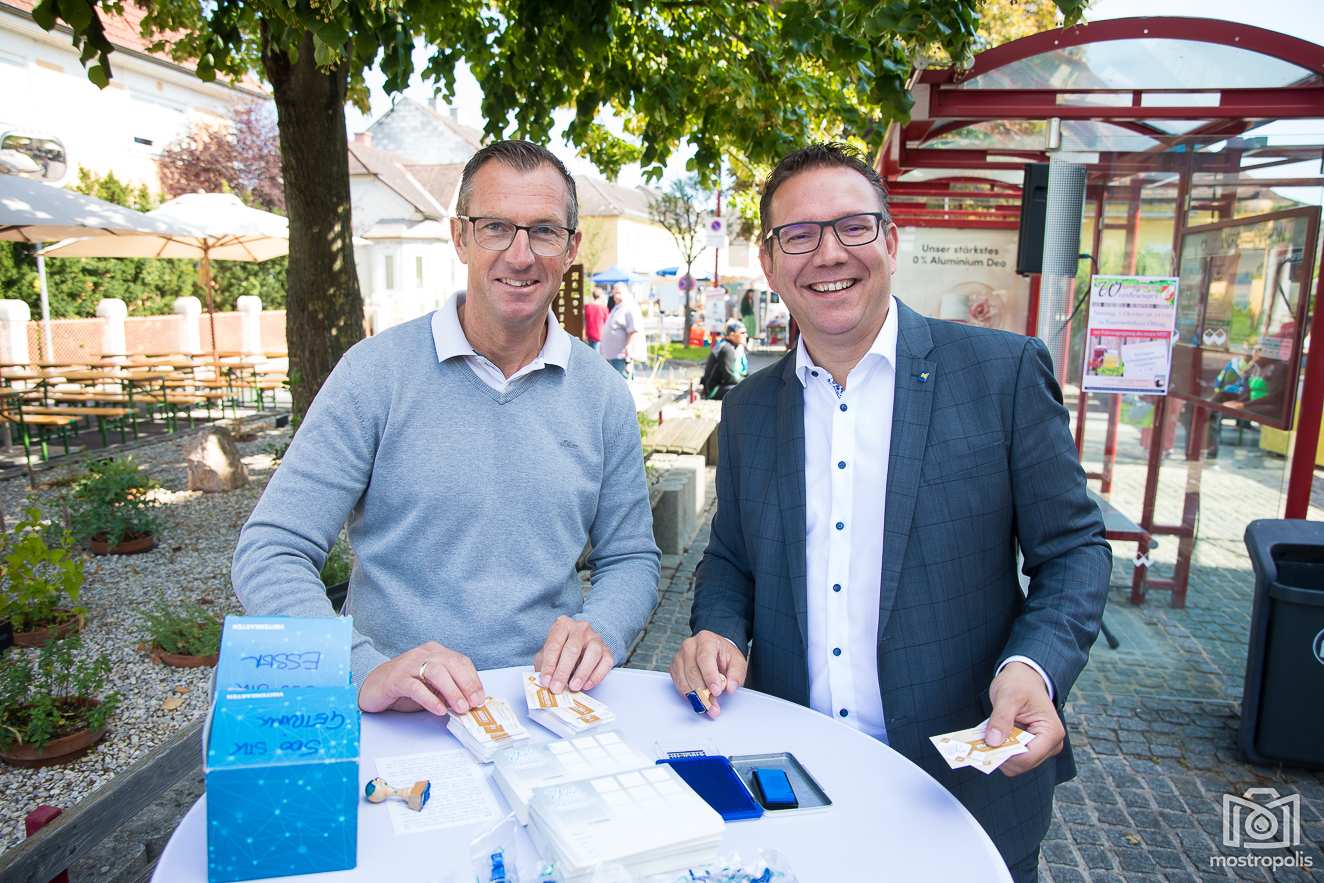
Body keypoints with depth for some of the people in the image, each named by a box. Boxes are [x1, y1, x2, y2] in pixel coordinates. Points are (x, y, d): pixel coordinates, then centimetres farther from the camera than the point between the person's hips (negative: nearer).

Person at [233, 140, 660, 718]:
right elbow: (270, 554, -6)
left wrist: (597, 631, -9)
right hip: (398, 719, -1)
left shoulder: (603, 395, 5)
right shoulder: (376, 371, -4)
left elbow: (630, 558, 12)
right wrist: (364, 671, -21)